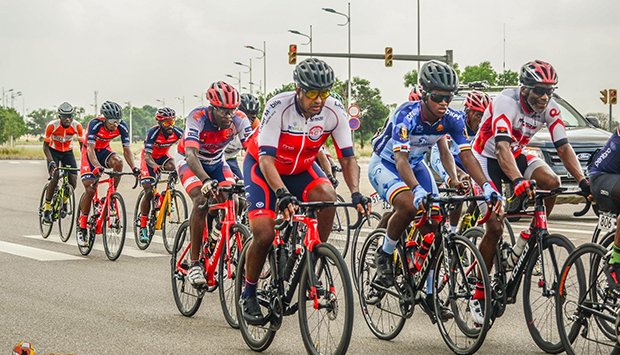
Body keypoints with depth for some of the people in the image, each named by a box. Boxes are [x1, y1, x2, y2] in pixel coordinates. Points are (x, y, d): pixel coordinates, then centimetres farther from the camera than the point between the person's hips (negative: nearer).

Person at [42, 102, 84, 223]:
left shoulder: (77, 126, -21)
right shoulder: (52, 126, -27)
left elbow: (82, 144, -14)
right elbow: (45, 146, -21)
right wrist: (51, 162, -35)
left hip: (68, 152, 2)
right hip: (53, 151, -2)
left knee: (73, 181, -12)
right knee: (54, 178, -22)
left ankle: (64, 202, 17)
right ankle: (46, 209, -10)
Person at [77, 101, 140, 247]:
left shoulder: (122, 127, -21)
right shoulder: (95, 124, -31)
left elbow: (126, 150, -18)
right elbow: (90, 148, -37)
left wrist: (133, 167, -35)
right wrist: (96, 166, -54)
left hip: (104, 151, 3)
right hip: (90, 153, -3)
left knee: (118, 162, -32)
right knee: (90, 189, -15)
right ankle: (82, 225, -4)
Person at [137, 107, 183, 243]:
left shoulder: (177, 132, -22)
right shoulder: (153, 132, -31)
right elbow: (147, 156, -36)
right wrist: (155, 166, -57)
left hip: (163, 156, 3)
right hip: (150, 159, -3)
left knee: (173, 166, -32)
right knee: (149, 192, -12)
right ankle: (143, 227, -5)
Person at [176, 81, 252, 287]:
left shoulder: (239, 119, -24)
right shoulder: (197, 118, -35)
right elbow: (191, 155, -46)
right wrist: (206, 180, -63)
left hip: (216, 162, 4)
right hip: (190, 162, -4)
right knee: (202, 201, -29)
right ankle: (194, 264, -24)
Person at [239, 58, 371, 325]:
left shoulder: (334, 111, -22)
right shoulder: (278, 108, -32)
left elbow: (347, 158, -18)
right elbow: (267, 158, -37)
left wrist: (356, 193, -35)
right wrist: (283, 194, -53)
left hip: (302, 167, 3)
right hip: (262, 166, -3)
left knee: (327, 196, -29)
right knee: (264, 234, -19)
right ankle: (248, 294, 6)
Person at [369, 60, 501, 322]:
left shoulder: (452, 119, -19)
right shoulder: (406, 115, -33)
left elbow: (466, 155, -23)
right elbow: (400, 158, -43)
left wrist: (486, 185, -38)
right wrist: (417, 190, -59)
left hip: (416, 165, 5)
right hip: (384, 164, -5)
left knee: (432, 225, -6)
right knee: (408, 206, -34)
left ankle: (429, 294, 4)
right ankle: (384, 256, -8)